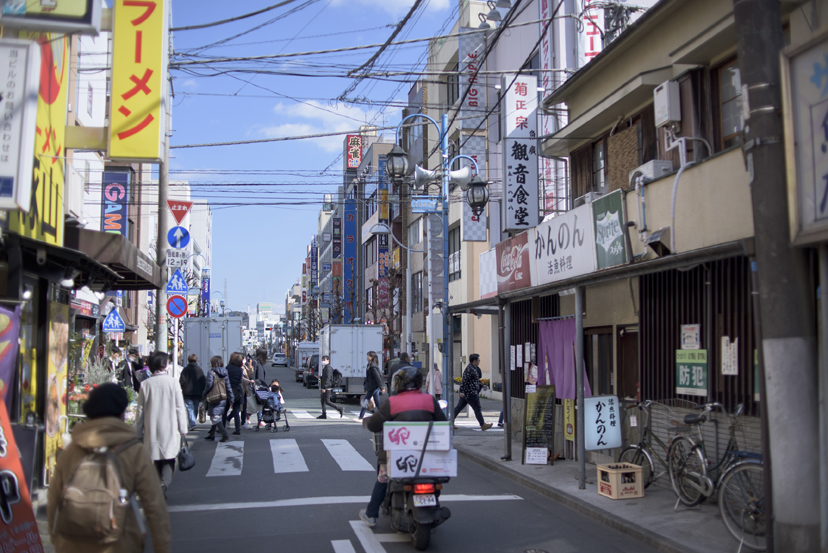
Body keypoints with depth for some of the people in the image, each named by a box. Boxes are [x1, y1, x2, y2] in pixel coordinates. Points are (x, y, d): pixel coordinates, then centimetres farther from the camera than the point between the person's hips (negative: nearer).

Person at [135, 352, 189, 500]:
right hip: (170, 429, -2)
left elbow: (141, 410, 3)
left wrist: (139, 431, 12)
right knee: (169, 460, 4)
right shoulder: (173, 382, -6)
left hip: (152, 430, 2)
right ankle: (164, 483, -21)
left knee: (156, 460, 13)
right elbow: (180, 408, -3)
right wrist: (183, 429, 5)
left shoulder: (145, 384, -2)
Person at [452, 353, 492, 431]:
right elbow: (465, 380, -21)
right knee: (477, 408, -1)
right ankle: (483, 425, 8)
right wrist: (462, 391, -24)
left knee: (459, 407, 7)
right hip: (470, 393, -11)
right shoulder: (470, 369, -16)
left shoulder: (474, 368, 17)